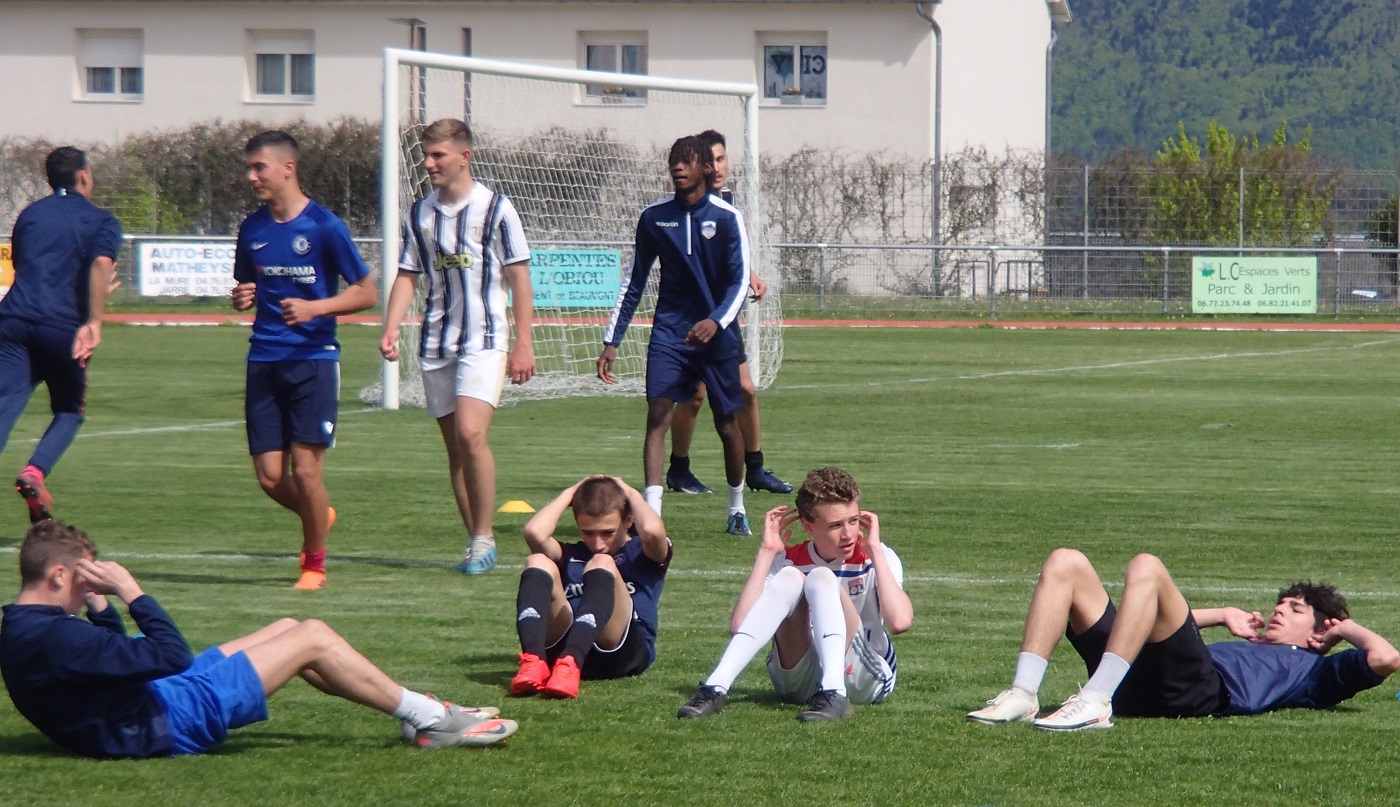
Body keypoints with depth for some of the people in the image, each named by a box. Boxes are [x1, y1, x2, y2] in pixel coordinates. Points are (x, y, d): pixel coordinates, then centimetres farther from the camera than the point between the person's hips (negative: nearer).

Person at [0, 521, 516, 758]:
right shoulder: (53, 637, -28)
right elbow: (170, 656, -28)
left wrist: (99, 605, 5)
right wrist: (131, 592, -19)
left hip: (153, 701, 11)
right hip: (169, 723, -11)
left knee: (288, 631, 17)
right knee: (312, 639, -3)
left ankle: (422, 713, 21)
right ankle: (429, 718, 10)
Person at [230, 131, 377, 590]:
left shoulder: (323, 226, -7)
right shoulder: (252, 229, 9)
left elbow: (366, 293, -4)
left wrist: (315, 308, -18)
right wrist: (241, 299, -1)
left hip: (313, 358, -5)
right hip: (264, 361, 5)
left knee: (305, 469, -8)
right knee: (270, 476, 0)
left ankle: (315, 563, 12)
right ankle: (319, 517, 31)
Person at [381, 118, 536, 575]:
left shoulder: (494, 209, -4)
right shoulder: (420, 214, 9)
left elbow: (519, 278, -2)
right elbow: (408, 276, 14)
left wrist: (523, 345, -6)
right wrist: (390, 330, -2)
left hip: (483, 340, -5)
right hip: (435, 345, 5)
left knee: (470, 433, -20)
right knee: (454, 446, 7)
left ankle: (484, 537, -9)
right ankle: (476, 542, 15)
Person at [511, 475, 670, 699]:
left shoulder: (643, 555, 23)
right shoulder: (570, 556, 31)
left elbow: (652, 530, -4)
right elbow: (534, 532, 7)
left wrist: (632, 494, 13)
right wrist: (569, 494, 19)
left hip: (622, 650, -3)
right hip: (562, 645, 3)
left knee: (602, 565, -25)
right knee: (539, 563, -15)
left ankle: (569, 665, -52)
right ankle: (533, 662, -44)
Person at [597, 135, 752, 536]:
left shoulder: (726, 218, -5)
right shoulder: (654, 217, 3)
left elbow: (739, 281, -8)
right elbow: (633, 282, 10)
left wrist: (716, 322, -27)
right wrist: (612, 341, 6)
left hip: (717, 335, -1)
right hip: (669, 333, 1)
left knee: (726, 423, 10)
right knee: (657, 414, -16)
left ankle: (737, 508, 32)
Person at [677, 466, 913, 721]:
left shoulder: (876, 558, -1)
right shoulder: (788, 560, 3)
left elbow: (900, 621, -22)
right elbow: (738, 626, -12)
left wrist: (875, 550, -15)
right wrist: (766, 552, -9)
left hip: (863, 678, -2)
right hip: (798, 679, 2)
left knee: (821, 578, -22)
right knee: (789, 578, -22)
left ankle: (834, 695, -44)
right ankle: (715, 689, -35)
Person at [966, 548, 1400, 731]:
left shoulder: (1313, 670, 25)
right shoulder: (1252, 650, 44)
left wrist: (1344, 626, 24)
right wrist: (1225, 616, 46)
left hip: (1200, 690, -7)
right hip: (1138, 684, 7)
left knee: (1146, 568, -27)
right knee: (1065, 563, -1)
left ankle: (1096, 704, -41)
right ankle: (1023, 696, -22)